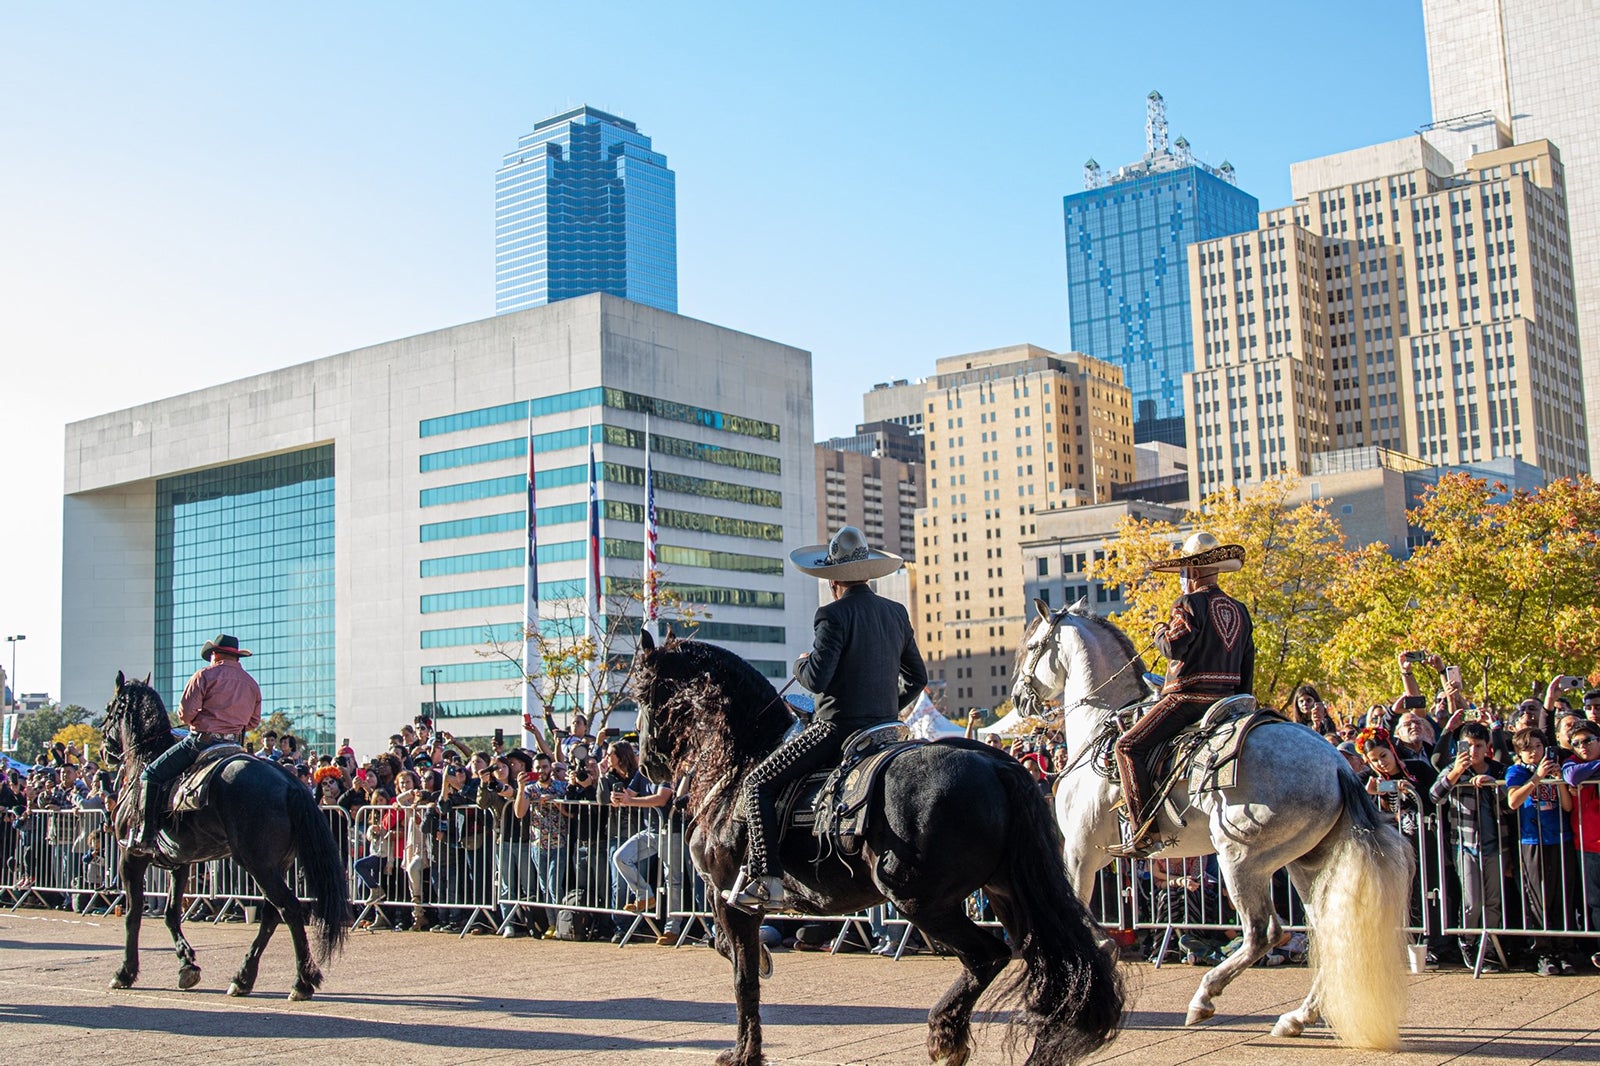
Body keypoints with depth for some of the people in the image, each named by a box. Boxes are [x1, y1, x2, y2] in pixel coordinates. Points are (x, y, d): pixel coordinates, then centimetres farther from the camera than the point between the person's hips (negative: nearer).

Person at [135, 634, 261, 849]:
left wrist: (195, 721, 11)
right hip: (233, 746, 6)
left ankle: (147, 835, -7)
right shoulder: (252, 684, 13)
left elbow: (185, 712, -9)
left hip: (201, 740, -6)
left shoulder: (206, 675, -4)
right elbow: (254, 722, 16)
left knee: (152, 775, 1)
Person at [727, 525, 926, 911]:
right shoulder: (897, 614, 10)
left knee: (758, 783, 1)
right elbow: (918, 678, 16)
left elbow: (816, 678, -20)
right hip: (886, 730, 7)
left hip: (838, 728, -7)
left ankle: (765, 879, -10)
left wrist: (801, 664, 2)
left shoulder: (833, 615, -13)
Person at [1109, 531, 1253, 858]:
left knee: (1129, 747, -10)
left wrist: (1162, 632, 0)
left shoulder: (1190, 604, -9)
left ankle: (1142, 831, -22)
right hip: (1228, 698, 9)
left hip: (1189, 697, -9)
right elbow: (1248, 663, 17)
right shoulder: (1239, 610, 15)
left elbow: (1175, 646, -22)